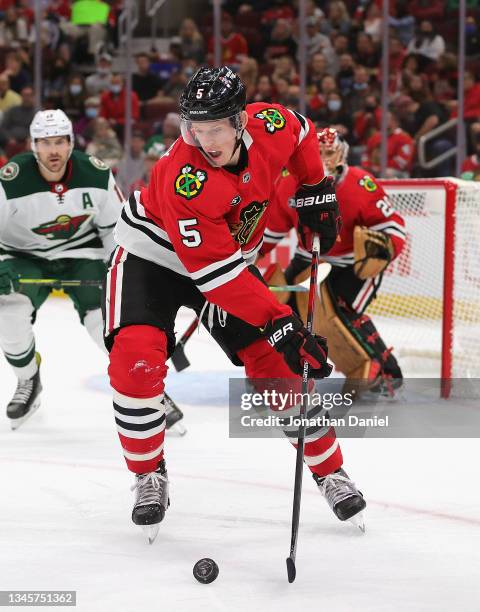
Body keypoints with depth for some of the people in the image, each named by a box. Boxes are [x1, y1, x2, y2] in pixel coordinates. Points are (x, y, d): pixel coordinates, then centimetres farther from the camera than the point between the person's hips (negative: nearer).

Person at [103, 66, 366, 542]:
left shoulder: (269, 126, -20)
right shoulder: (185, 178, -36)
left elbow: (300, 131, 9)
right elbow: (214, 272, -36)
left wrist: (315, 188, 8)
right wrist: (276, 321, -37)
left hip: (232, 255, 5)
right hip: (151, 255, -5)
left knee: (277, 363, -1)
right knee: (135, 360, -24)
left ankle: (329, 471, 14)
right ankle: (149, 475, -4)